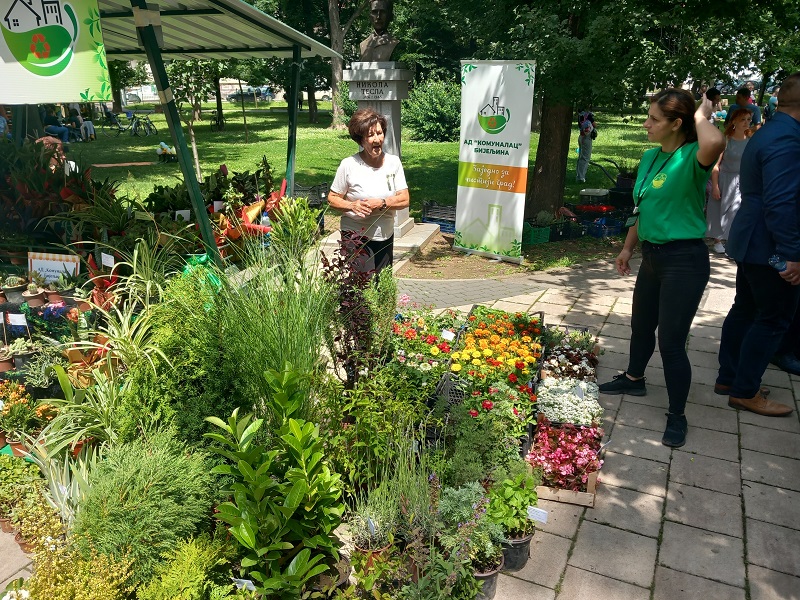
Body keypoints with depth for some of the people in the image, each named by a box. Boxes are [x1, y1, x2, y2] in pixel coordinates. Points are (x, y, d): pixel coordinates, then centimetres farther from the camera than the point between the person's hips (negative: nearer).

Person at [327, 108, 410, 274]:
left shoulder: (393, 162, 2)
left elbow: (404, 199, -1)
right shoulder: (349, 165, -8)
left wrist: (381, 203, -16)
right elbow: (332, 198, -3)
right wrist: (352, 205, -21)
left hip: (385, 236, 4)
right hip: (355, 237, -4)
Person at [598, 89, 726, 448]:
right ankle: (634, 379, 47)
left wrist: (701, 115, -23)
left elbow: (715, 143, -43)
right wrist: (628, 247, 20)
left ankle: (677, 417, 16)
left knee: (671, 342, -2)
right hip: (653, 255, 8)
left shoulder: (691, 159, -18)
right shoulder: (650, 157, 6)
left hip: (684, 260, -8)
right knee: (641, 325, 23)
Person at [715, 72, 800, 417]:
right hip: (770, 246, -10)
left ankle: (728, 378, 29)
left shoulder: (767, 134, 12)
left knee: (745, 310, 17)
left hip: (752, 242, 10)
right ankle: (745, 392, 12)